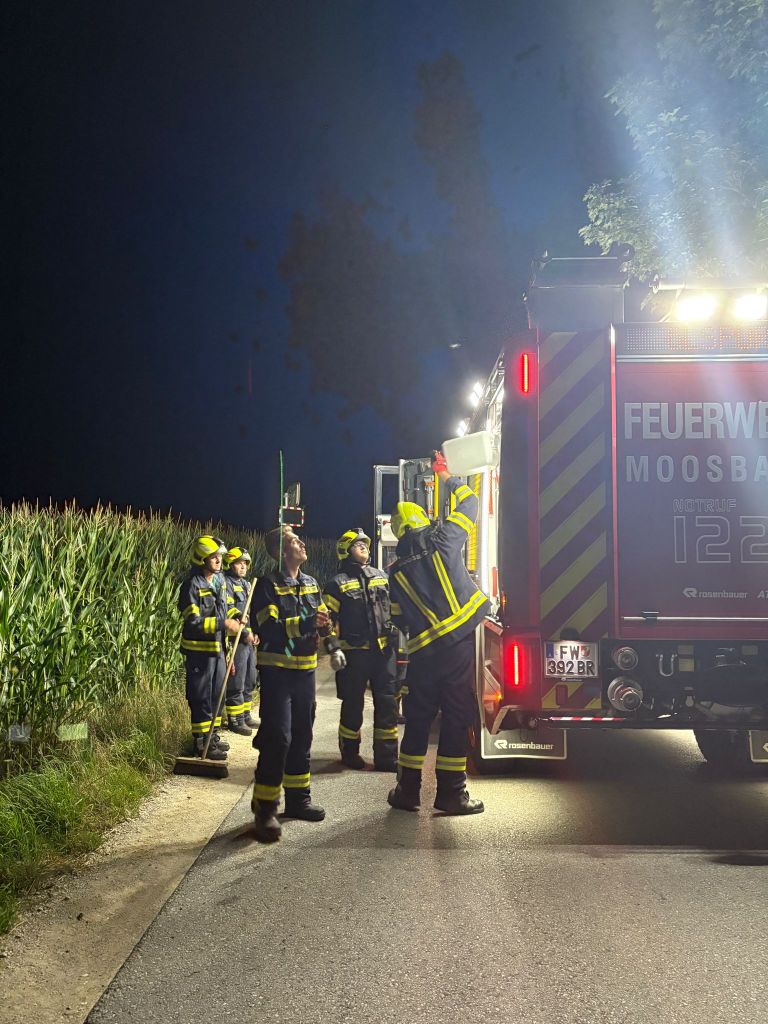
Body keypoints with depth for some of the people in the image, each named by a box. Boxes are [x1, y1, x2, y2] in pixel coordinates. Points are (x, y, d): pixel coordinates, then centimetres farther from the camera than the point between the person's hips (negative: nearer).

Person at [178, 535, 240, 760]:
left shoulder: (219, 579, 9)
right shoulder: (192, 585, -18)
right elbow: (193, 621, -23)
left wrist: (236, 618, 12)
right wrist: (223, 624, -25)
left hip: (218, 647, 8)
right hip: (199, 650, -8)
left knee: (217, 693, 16)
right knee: (201, 697, -1)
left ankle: (212, 735, 30)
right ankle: (201, 743, 7)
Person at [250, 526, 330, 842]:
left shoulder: (311, 584, 12)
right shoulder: (268, 585, -9)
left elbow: (323, 618, 14)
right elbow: (269, 628, -20)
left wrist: (324, 627, -9)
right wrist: (305, 623, -27)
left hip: (305, 669, 7)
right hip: (276, 670, -7)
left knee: (302, 736, 14)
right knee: (277, 737, -11)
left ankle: (297, 798, 26)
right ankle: (265, 808, -3)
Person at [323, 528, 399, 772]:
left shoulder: (382, 577, 13)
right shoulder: (338, 583, -3)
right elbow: (329, 620, -6)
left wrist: (396, 639, 13)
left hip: (384, 649, 4)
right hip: (354, 652, -4)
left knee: (387, 703, 3)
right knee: (353, 704, 6)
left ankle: (386, 755, 10)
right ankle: (349, 752, 21)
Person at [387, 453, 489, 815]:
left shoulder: (396, 569, 9)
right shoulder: (442, 539, -1)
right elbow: (469, 501, 12)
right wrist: (446, 476, 28)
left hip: (423, 651, 3)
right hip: (458, 644, -3)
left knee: (417, 720, 13)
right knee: (456, 717, 3)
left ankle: (408, 789, 19)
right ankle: (450, 792, 6)